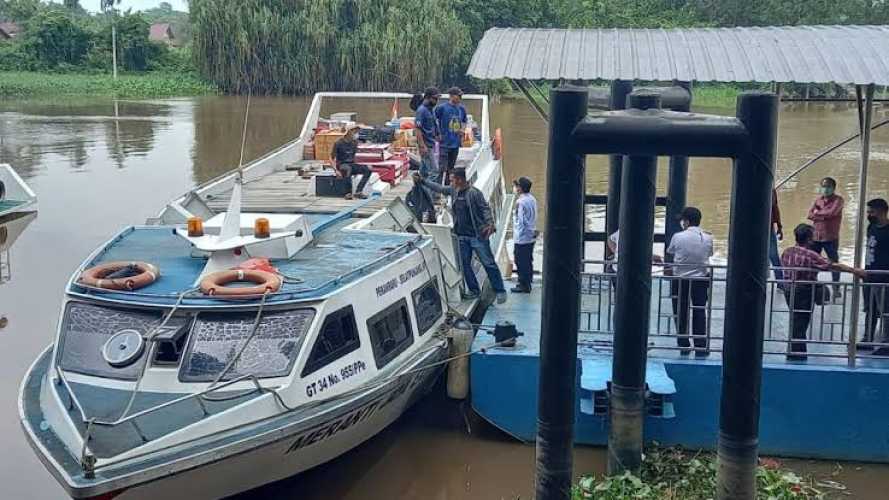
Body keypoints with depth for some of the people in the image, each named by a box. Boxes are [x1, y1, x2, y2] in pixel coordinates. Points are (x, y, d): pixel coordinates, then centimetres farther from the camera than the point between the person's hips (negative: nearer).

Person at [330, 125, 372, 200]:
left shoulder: (354, 143, 8)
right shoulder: (339, 143, -9)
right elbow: (332, 158, -8)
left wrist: (356, 169, 7)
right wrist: (336, 170, -21)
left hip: (351, 164, 6)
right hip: (341, 165, -6)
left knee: (368, 169, -17)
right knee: (348, 169, -42)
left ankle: (358, 192, -18)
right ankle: (349, 193, -33)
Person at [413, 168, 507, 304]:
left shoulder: (474, 193, -13)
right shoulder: (453, 190, 7)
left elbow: (485, 208, -14)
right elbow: (439, 188, 21)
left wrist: (490, 224, -27)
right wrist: (422, 181, 20)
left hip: (477, 235, -7)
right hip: (461, 236, 7)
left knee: (489, 263, -3)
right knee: (464, 265, 10)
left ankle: (500, 291, 3)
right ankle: (474, 290, 22)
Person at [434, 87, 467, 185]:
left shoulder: (462, 109, 7)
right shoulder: (441, 107, -10)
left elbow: (464, 121, 23)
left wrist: (462, 129, 4)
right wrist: (438, 133, -9)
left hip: (456, 143, 6)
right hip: (444, 143, -6)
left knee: (451, 167, 15)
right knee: (442, 167, -10)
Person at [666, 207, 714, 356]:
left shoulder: (678, 237, -11)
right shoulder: (708, 238, -3)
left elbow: (670, 252, 2)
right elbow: (709, 254, 8)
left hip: (680, 279, -2)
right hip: (701, 279, 2)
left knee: (681, 314, 9)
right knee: (699, 313, 6)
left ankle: (683, 346, 14)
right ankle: (701, 347, 5)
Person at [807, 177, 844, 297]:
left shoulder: (838, 200, -3)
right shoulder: (818, 199, 13)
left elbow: (831, 212, -20)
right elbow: (810, 215, 1)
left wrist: (818, 212, -5)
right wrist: (824, 216, -12)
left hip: (831, 238, -5)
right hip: (815, 237, 5)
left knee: (834, 263, 2)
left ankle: (836, 289, 8)